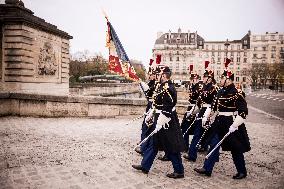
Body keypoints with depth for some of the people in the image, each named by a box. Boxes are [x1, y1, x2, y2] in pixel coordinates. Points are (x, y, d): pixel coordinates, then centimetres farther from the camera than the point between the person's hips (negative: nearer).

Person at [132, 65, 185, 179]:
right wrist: (150, 115, 18)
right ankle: (145, 166, 30)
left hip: (166, 123, -10)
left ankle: (179, 171, 18)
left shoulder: (168, 89, -22)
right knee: (152, 143, 17)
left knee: (171, 148, 3)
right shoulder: (162, 86, 9)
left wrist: (159, 125, -22)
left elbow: (166, 110, -25)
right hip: (159, 120, 10)